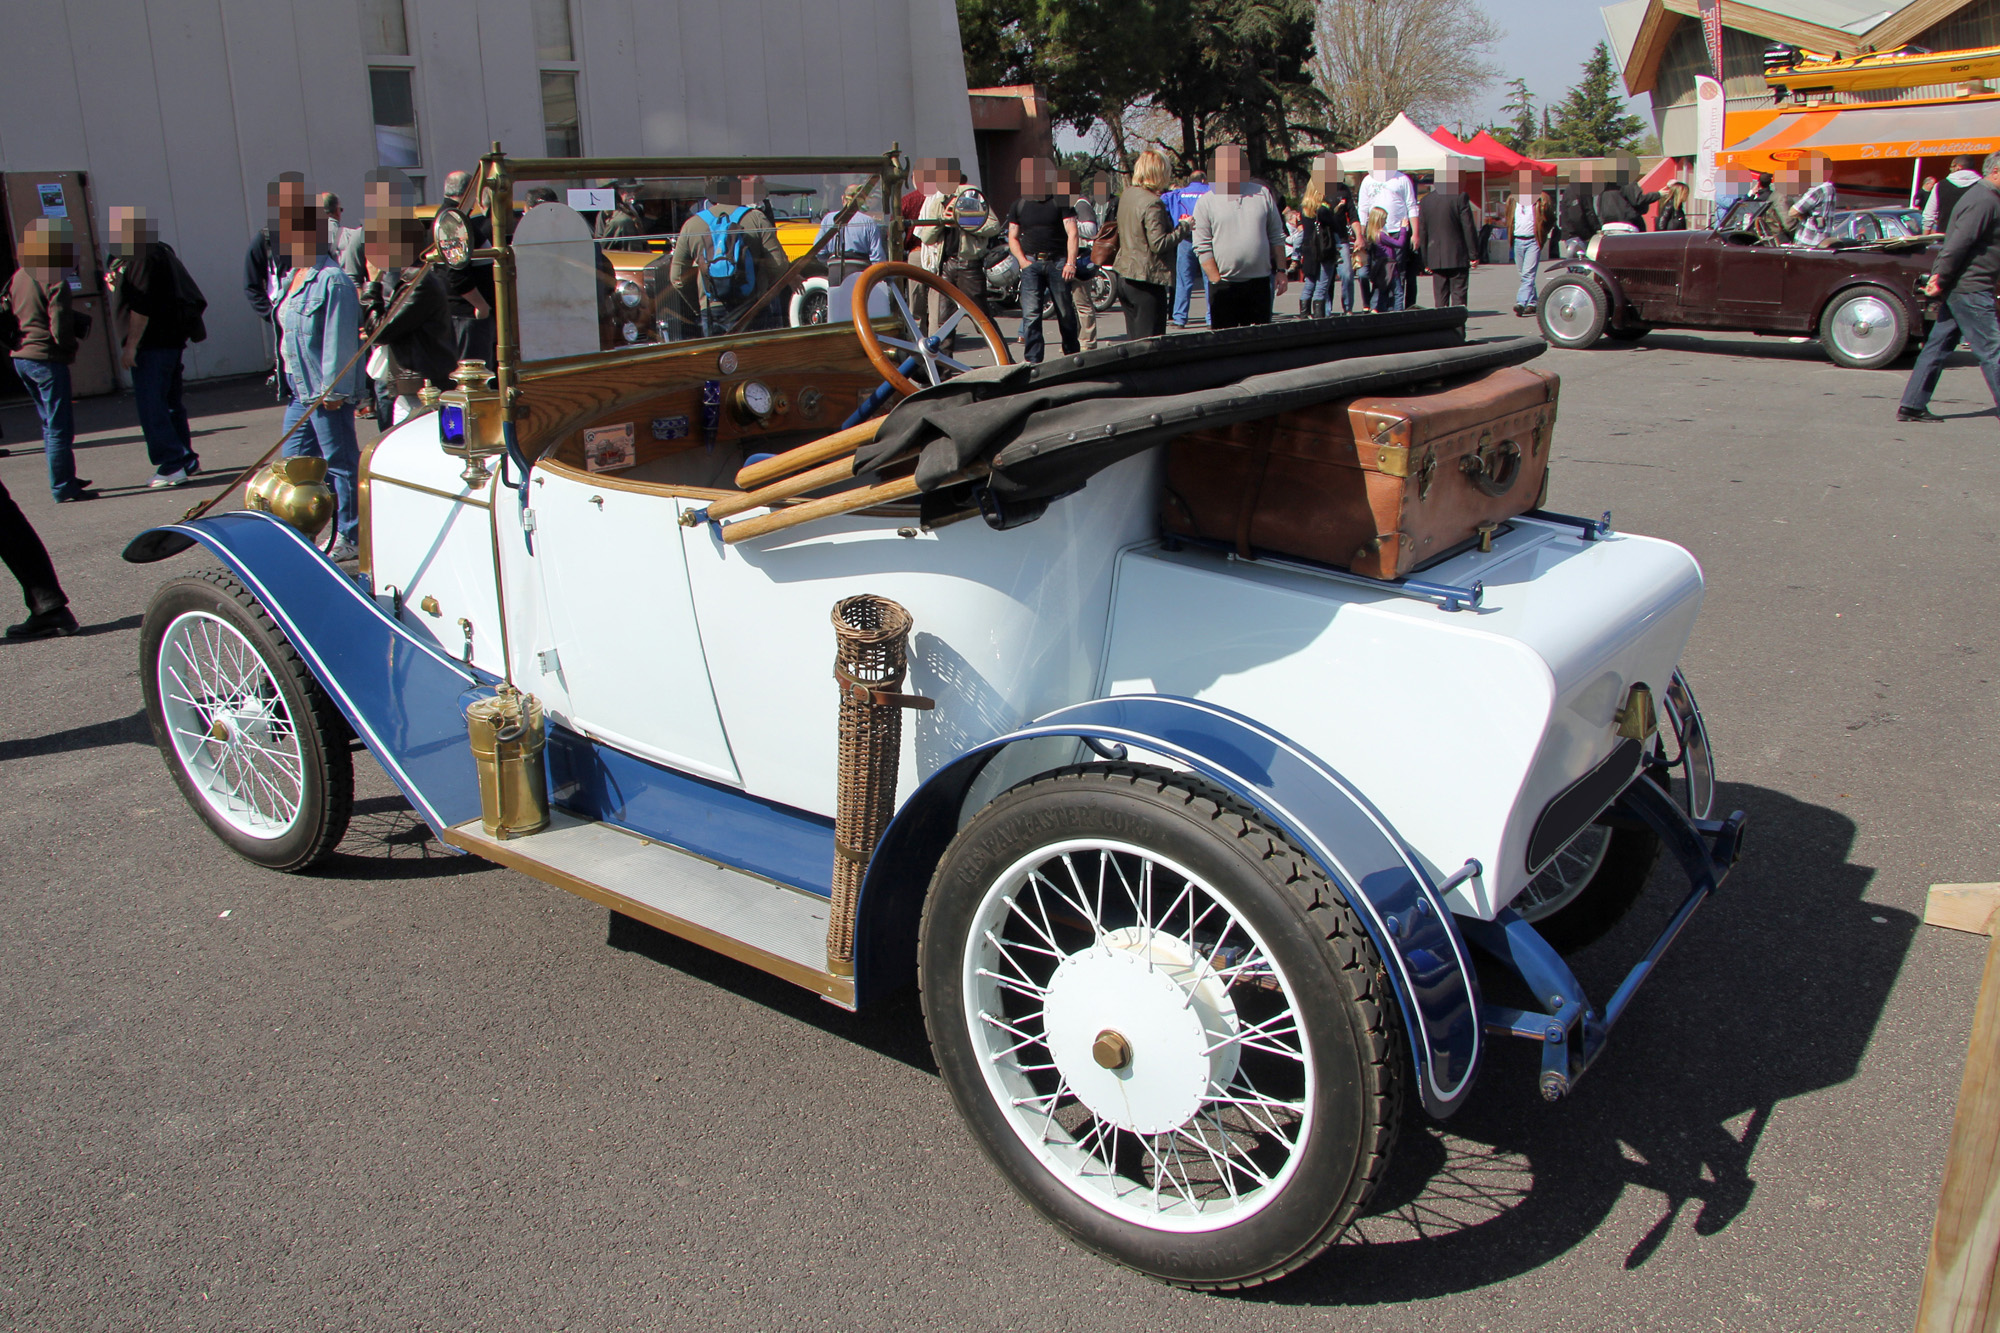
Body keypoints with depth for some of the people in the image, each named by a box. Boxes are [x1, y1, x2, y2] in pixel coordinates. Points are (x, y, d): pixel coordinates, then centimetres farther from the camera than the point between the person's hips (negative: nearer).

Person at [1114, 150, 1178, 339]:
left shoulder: (1126, 195, 10)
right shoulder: (1152, 203, -17)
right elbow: (1159, 244, -20)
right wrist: (1183, 229, -8)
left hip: (1124, 277, 9)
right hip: (1148, 280, -9)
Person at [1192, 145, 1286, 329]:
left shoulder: (1262, 194, 10)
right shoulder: (1206, 202, 0)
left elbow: (1277, 236, 14)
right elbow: (1202, 247, -4)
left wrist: (1280, 270, 6)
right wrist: (1217, 281, -10)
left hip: (1260, 282, 3)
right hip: (1224, 284, -3)